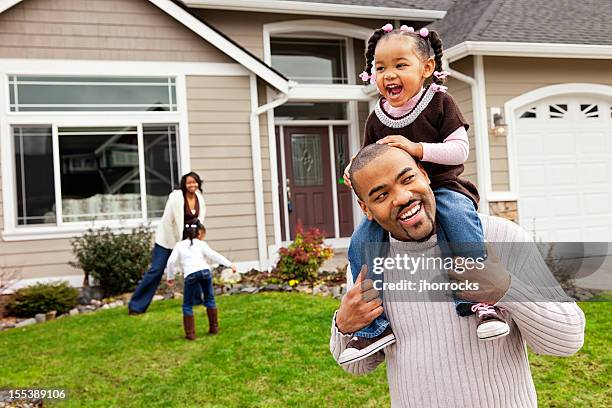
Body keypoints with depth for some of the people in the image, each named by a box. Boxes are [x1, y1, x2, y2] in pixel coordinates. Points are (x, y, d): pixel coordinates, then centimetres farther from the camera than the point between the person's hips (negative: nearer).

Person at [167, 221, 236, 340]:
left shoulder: (179, 245, 21)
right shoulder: (201, 244, 18)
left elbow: (171, 261, 11)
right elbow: (214, 255, 7)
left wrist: (170, 277, 22)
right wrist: (230, 264, 5)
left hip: (190, 274, -1)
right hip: (205, 271, 1)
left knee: (187, 305, 10)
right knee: (209, 299, 20)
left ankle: (190, 333, 6)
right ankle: (214, 327, 22)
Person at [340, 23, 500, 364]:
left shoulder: (440, 103, -3)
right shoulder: (377, 119, 8)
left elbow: (460, 150, -10)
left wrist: (417, 148, -23)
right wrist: (355, 171, -7)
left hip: (443, 186, -3)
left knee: (460, 217, -38)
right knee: (361, 243, -17)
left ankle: (481, 300, -29)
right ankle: (375, 325, -9)